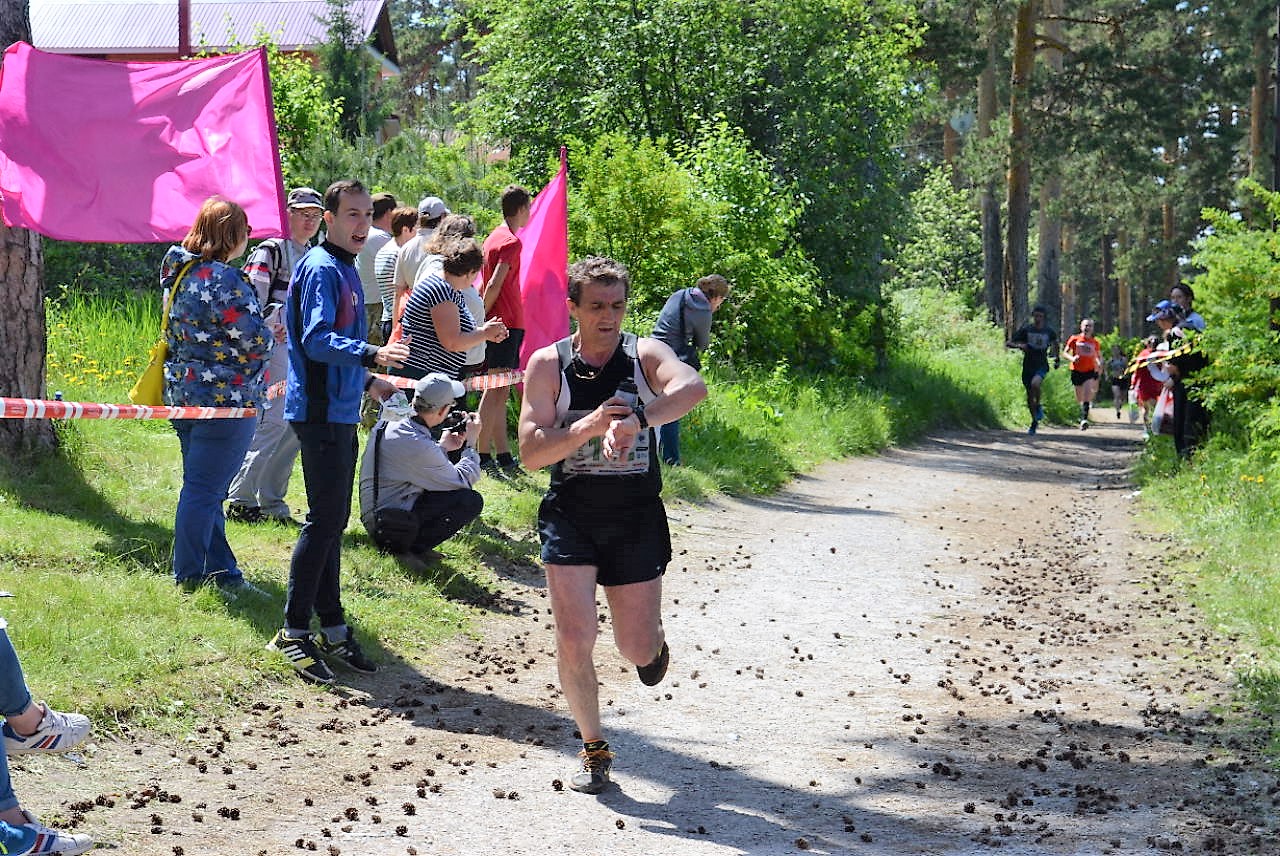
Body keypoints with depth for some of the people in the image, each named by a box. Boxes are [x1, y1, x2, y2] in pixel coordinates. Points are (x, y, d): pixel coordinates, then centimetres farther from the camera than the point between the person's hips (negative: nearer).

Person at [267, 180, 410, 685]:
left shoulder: (345, 269, 17)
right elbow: (316, 339, -26)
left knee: (332, 523, 13)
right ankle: (294, 632, -4)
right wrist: (370, 355, -38)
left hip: (340, 411, 10)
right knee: (325, 521, -9)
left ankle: (332, 629, 19)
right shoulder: (322, 269, -14)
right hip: (321, 412, -10)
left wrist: (367, 381, 31)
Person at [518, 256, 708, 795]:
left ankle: (654, 642, 44)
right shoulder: (548, 365, -2)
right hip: (570, 516, 0)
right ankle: (594, 751, 8)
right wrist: (589, 426, -23)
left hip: (637, 518, 0)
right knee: (574, 639, -12)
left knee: (638, 650, 4)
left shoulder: (644, 355, -4)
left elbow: (693, 388, -26)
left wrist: (634, 422, -41)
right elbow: (530, 452, -8)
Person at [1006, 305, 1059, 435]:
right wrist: (1018, 345, -24)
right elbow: (1008, 343, -5)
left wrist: (1056, 358, 20)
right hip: (1028, 365, 1)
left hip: (1042, 365, -1)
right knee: (1030, 396, 7)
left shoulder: (1049, 331, 0)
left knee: (1035, 383, -33)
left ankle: (1038, 406, -7)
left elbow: (1055, 342, 24)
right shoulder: (1025, 329, -4)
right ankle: (1034, 422, 27)